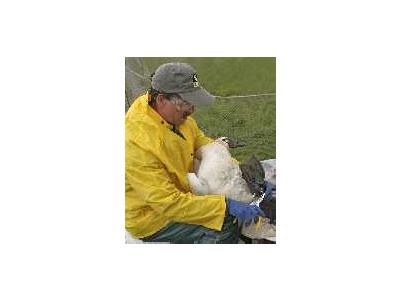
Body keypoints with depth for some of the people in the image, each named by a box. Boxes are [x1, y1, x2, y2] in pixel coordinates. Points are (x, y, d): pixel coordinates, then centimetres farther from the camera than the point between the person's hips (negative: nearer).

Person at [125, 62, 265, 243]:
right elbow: (168, 203, -33)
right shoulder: (138, 143, -34)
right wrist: (225, 206, -33)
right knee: (226, 227, -21)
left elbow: (202, 142, 6)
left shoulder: (176, 114, -9)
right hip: (151, 216, -8)